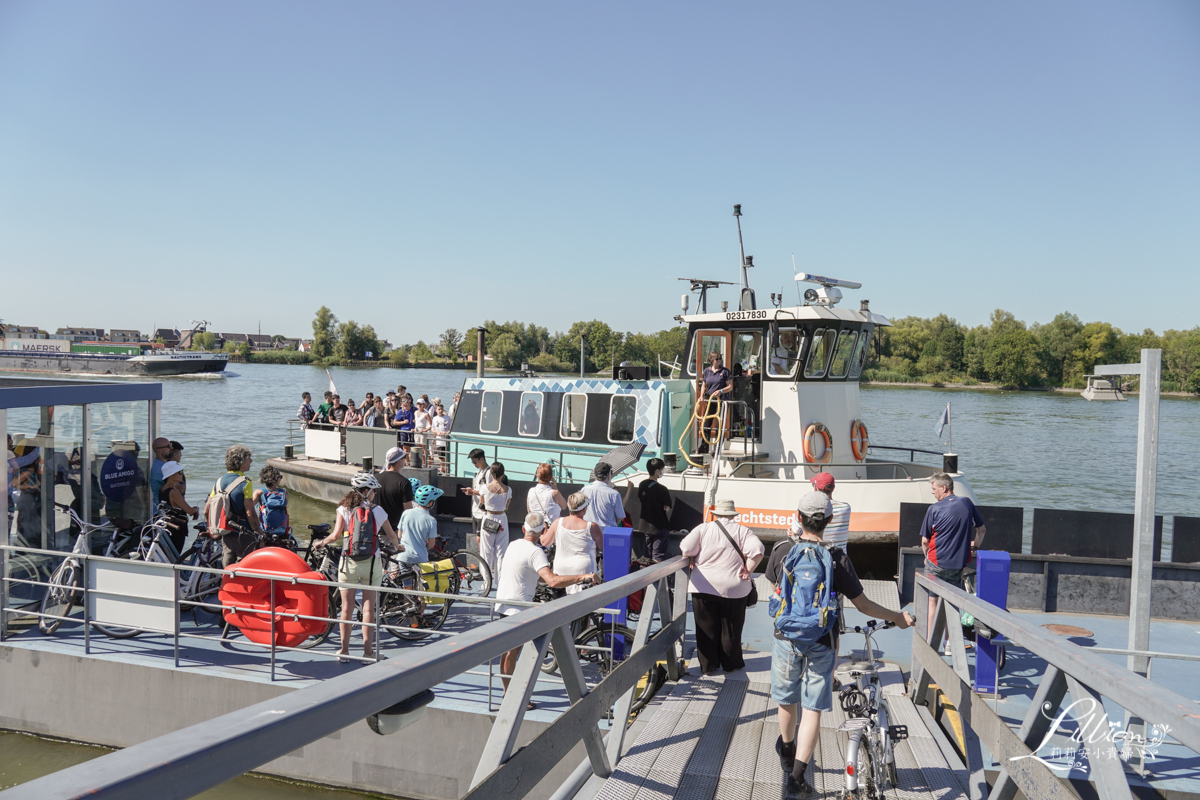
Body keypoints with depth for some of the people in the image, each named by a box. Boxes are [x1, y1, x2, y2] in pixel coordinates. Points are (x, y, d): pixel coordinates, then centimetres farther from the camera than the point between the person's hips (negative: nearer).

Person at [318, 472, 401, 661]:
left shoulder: (344, 509, -2)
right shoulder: (377, 511, -1)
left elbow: (336, 535, -11)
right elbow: (391, 535, 9)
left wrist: (322, 542, 10)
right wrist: (397, 546, 31)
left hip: (348, 562, 1)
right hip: (371, 563, -1)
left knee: (346, 607, 10)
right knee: (368, 607, 5)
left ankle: (344, 649, 16)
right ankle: (368, 650, 8)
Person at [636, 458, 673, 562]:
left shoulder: (642, 485, 0)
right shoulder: (661, 489, -20)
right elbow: (667, 508, -15)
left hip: (645, 525, 7)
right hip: (660, 527, -7)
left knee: (648, 555, 18)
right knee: (658, 557, 0)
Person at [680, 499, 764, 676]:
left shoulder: (703, 529, -1)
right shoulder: (743, 531, 0)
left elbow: (686, 549, -11)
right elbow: (757, 551, -14)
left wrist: (693, 563, 7)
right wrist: (748, 570, -4)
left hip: (704, 587, 0)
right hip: (733, 588, 0)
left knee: (707, 629, 10)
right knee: (731, 628, 14)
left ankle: (708, 665, 17)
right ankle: (731, 664, 24)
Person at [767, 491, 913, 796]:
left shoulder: (782, 551, -8)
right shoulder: (838, 558, -12)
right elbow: (862, 604, -6)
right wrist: (897, 617, 10)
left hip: (787, 639, 2)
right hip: (821, 644, -2)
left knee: (787, 702, 21)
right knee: (812, 710, 4)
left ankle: (787, 752, 45)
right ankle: (796, 776, 0)